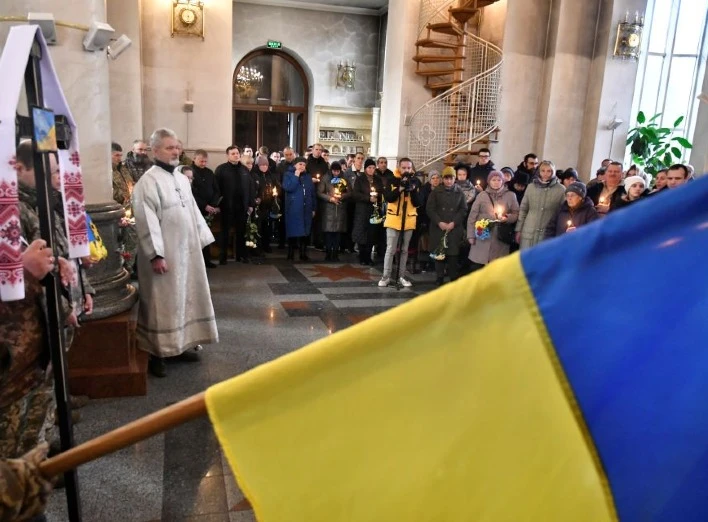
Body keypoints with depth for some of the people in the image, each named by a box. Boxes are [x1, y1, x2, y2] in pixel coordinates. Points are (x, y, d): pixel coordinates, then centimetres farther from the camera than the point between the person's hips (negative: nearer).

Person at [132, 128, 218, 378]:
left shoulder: (182, 179, 12)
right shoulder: (148, 181, -13)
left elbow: (193, 212, 17)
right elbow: (147, 221, -19)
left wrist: (202, 241, 13)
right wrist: (156, 254, -23)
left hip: (187, 251, 8)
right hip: (164, 254, -8)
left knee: (186, 298, 14)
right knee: (162, 302, 0)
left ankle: (182, 344, 28)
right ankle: (156, 353, 11)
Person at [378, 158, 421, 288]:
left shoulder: (416, 182, 3)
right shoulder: (391, 180, -3)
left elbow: (417, 203, -2)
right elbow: (388, 198, -15)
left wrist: (413, 190, -17)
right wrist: (400, 188, -25)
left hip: (409, 221, 3)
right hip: (393, 219, -3)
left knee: (404, 250, 9)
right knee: (390, 250, -1)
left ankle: (401, 277, 17)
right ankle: (386, 277, 8)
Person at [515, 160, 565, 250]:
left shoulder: (561, 190, -3)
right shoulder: (531, 187, 5)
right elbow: (523, 209, 9)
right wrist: (519, 230, 7)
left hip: (548, 234, -2)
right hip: (528, 232, 2)